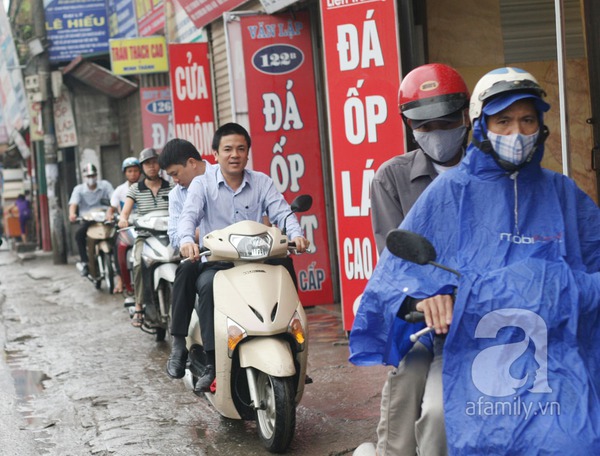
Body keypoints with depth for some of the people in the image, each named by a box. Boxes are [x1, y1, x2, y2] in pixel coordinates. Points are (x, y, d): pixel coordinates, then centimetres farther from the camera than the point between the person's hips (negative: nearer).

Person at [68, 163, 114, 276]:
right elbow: (73, 203, -11)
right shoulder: (79, 189, 5)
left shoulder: (105, 185, 4)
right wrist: (72, 214, -35)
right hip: (88, 220, 0)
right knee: (79, 234, -28)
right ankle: (85, 262, -19)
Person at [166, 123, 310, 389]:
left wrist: (296, 235, -25)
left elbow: (282, 212, -2)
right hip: (216, 262, -1)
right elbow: (189, 215, -10)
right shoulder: (202, 184, 5)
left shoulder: (261, 182, 10)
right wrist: (187, 240, -33)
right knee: (207, 285, -34)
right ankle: (213, 361, -27)